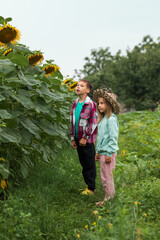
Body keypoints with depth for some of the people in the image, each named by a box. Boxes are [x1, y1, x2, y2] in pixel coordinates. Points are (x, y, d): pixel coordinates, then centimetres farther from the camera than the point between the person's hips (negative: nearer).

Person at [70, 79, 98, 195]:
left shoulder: (91, 104, -11)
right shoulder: (75, 104, 10)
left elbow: (93, 123, -13)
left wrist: (85, 138, -14)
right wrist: (73, 139, 12)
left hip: (88, 140, -6)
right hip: (78, 140, 7)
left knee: (90, 164, 2)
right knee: (83, 163, 14)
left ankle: (91, 188, 11)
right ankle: (87, 184, 27)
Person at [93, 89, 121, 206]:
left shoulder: (111, 119, -14)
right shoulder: (103, 119, 14)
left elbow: (113, 138, -17)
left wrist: (109, 154, -18)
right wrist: (98, 151, 20)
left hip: (109, 153, -9)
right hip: (103, 152, 9)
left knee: (107, 177, -2)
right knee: (104, 177, 14)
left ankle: (109, 199, 9)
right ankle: (107, 198, 24)